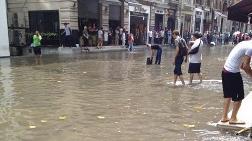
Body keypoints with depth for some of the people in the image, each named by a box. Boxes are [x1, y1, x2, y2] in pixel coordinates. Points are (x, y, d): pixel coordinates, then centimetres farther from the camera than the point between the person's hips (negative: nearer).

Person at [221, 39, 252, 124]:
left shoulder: (244, 43, 13)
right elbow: (245, 66, -16)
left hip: (225, 71, 9)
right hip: (233, 73, -9)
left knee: (228, 95, 18)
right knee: (239, 97, 6)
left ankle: (224, 117, 25)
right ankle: (233, 119, 15)